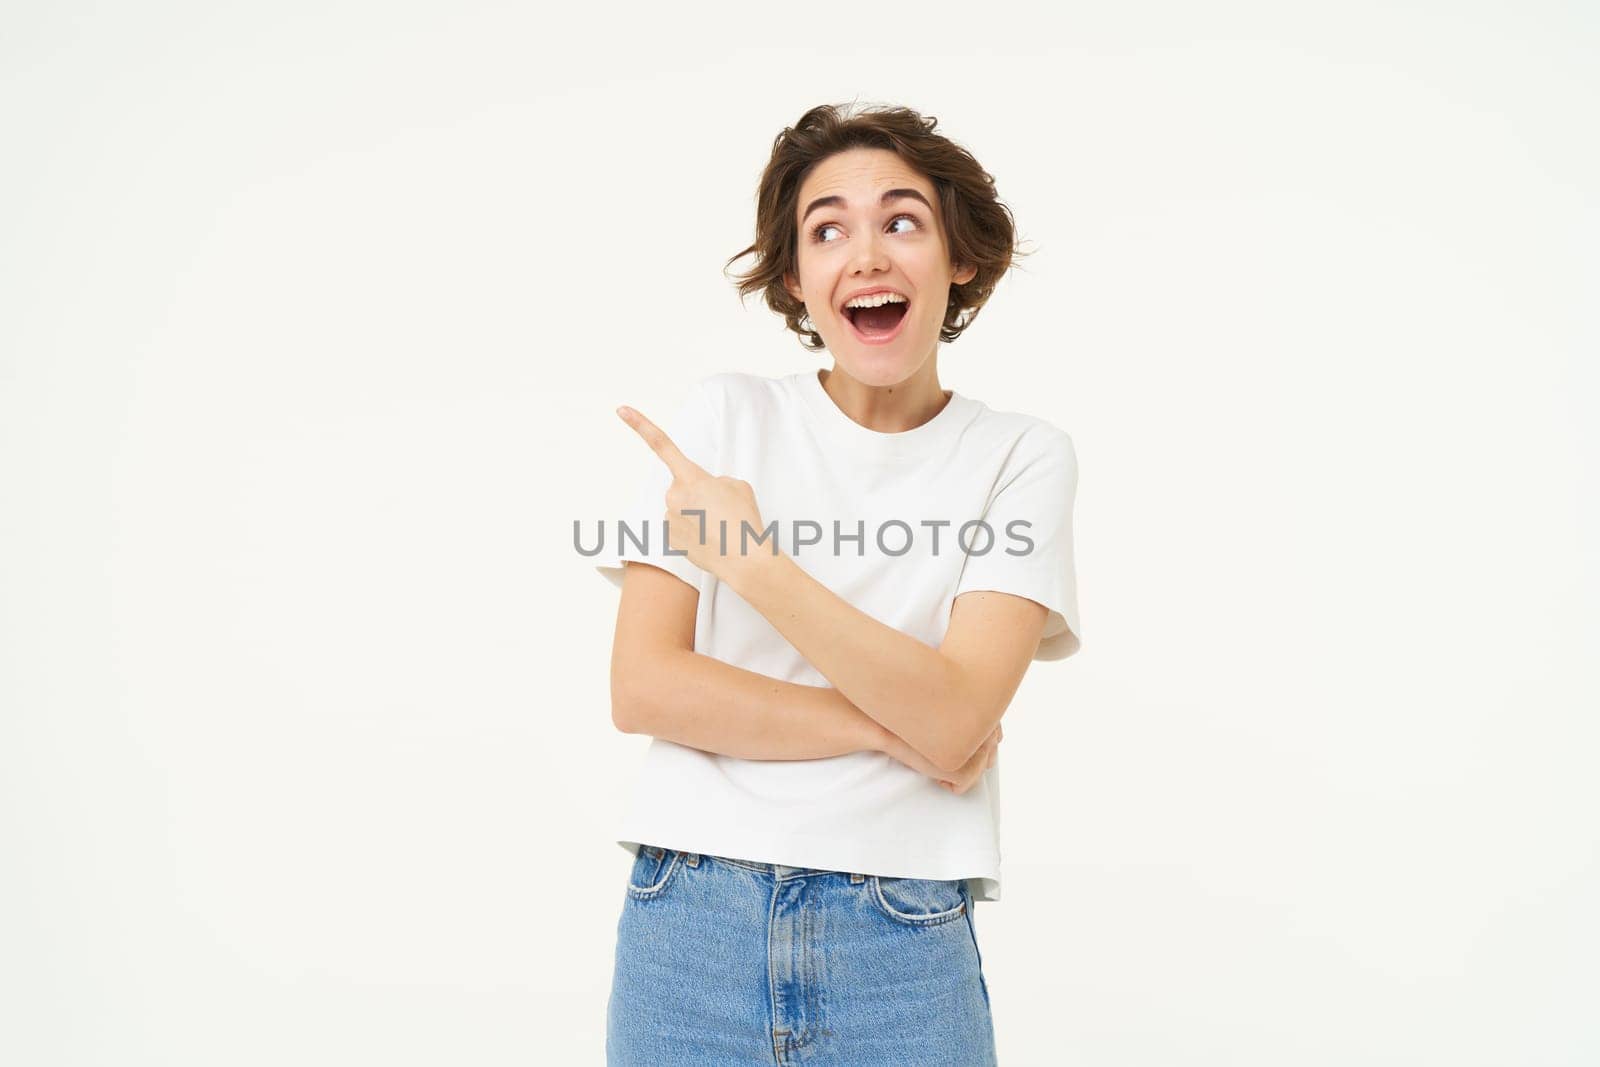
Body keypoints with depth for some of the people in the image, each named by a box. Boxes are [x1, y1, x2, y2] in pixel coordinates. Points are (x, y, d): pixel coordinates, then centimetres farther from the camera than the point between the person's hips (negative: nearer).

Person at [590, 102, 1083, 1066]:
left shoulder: (1021, 458, -3)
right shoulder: (724, 417, 0)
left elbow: (954, 720, -15)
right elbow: (641, 688, -7)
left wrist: (745, 555, -16)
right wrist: (895, 727, -12)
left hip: (903, 947, -1)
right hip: (688, 923, 1)